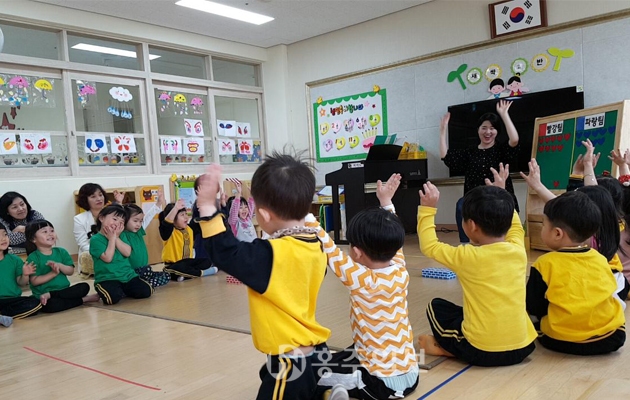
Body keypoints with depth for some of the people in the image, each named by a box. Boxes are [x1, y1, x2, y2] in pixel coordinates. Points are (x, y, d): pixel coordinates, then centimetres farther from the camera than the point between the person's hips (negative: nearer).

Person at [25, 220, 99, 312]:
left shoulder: (61, 252, 9)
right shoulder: (33, 257, -4)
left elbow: (71, 271, 2)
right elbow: (34, 281, -10)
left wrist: (59, 265, -17)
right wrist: (53, 273, -17)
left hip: (64, 291, 6)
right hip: (42, 294, -6)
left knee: (84, 287, -17)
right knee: (52, 305, -37)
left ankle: (49, 295, -19)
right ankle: (84, 300, -17)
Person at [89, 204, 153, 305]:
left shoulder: (121, 235, 13)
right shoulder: (95, 239, -5)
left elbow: (127, 253, -3)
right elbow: (108, 258, -16)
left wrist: (116, 237, -9)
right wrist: (112, 238, -9)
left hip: (128, 276, 5)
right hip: (107, 278, -5)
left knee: (145, 291, -14)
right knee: (114, 297, -33)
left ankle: (123, 291, 13)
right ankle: (103, 293, 4)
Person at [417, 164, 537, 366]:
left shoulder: (468, 257, -16)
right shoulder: (518, 250, -2)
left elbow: (429, 246, 0)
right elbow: (515, 227, 23)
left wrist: (427, 209, 3)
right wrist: (501, 195, 29)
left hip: (483, 352, -5)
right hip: (523, 347, 5)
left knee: (436, 306, 14)